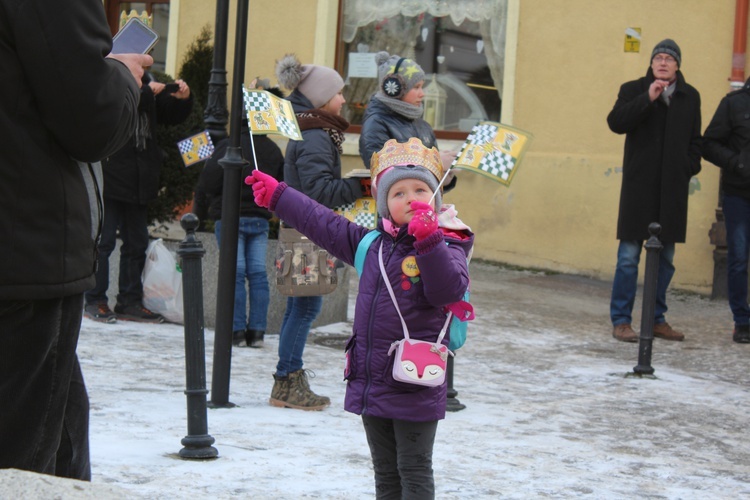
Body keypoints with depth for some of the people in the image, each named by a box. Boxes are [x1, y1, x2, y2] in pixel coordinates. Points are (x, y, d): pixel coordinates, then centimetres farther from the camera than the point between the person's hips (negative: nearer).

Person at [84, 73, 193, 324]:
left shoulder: (145, 81, 13)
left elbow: (172, 115, 20)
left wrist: (182, 99, 1)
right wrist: (146, 92, -24)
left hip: (139, 180, 7)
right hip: (110, 178, -7)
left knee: (137, 243, 10)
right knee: (103, 241, -3)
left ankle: (130, 302, 17)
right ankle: (95, 301, 4)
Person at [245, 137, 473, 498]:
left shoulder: (445, 247, -7)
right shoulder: (372, 245, 11)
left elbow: (448, 290, -25)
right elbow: (323, 224, 21)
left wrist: (429, 242, -35)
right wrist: (277, 195, 26)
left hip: (415, 386, -6)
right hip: (371, 384, 7)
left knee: (414, 471, -1)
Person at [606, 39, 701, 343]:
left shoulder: (690, 97, 13)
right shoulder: (633, 90, 4)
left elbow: (695, 140, 17)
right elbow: (616, 122, -12)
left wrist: (689, 167, 1)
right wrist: (648, 98, -18)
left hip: (672, 188, 3)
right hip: (639, 186, -3)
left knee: (665, 257, 8)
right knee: (629, 255, -5)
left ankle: (656, 319, 17)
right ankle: (621, 320, 0)